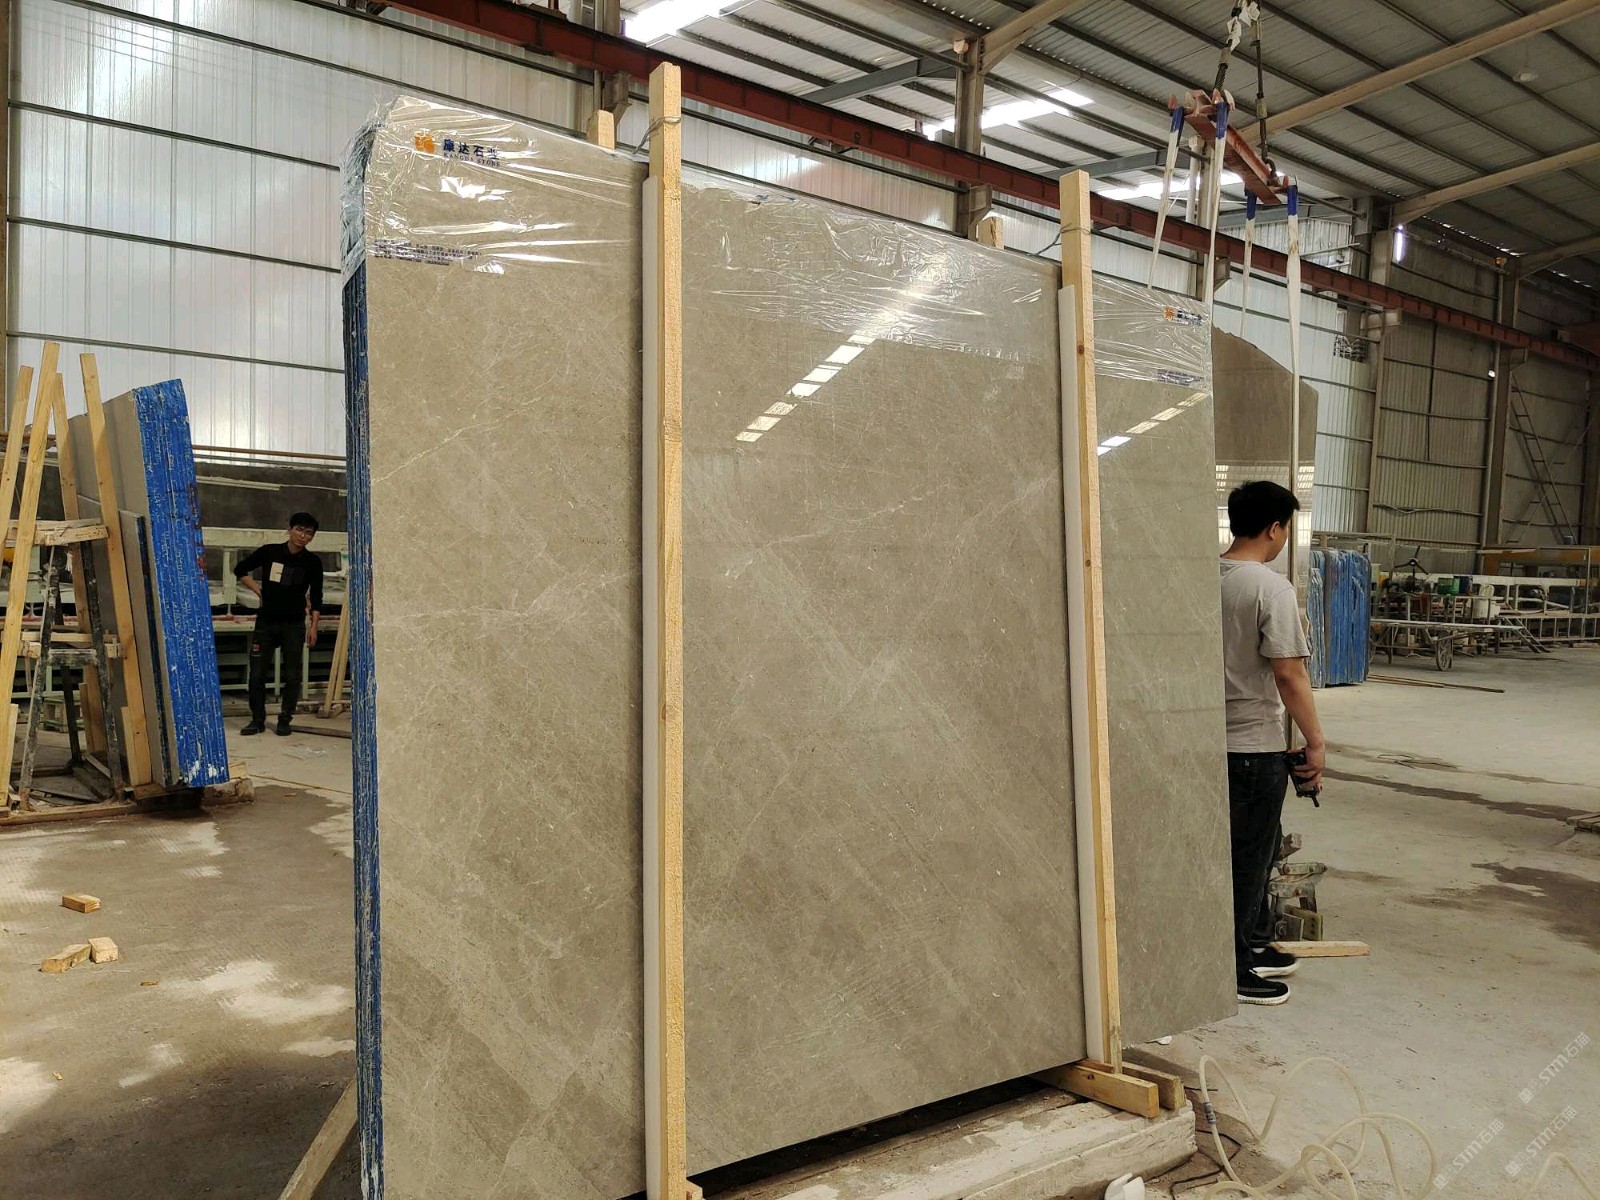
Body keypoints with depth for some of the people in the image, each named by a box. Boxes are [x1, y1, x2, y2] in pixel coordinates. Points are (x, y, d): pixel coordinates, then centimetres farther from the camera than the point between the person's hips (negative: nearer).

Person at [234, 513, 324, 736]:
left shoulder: (312, 562, -2)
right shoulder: (269, 552, -3)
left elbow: (316, 596, 3)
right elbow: (240, 570, 11)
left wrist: (313, 626, -3)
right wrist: (259, 590, 1)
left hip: (294, 624, 0)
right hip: (266, 622, 0)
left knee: (292, 676, 2)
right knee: (257, 674, 3)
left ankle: (285, 720, 14)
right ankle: (257, 719, 15)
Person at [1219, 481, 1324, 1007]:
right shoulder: (1271, 588, -18)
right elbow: (1288, 673, -20)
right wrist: (1315, 742, -11)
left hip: (1216, 739, 8)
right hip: (1255, 745, -8)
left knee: (1248, 851, 20)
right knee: (1247, 858, 3)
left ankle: (1246, 949, 32)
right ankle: (1233, 972, 12)